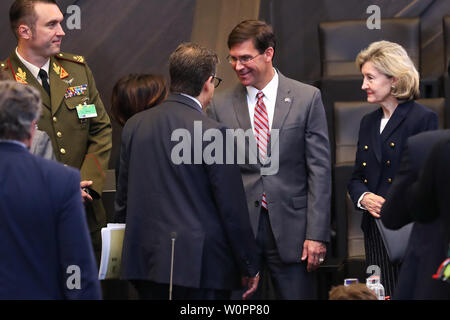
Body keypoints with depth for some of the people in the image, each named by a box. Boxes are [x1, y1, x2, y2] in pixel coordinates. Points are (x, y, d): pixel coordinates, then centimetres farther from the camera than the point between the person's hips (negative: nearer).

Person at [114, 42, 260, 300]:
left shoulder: (134, 126, 6)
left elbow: (123, 199, 13)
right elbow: (233, 210, -10)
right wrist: (249, 267, 0)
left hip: (145, 260, 6)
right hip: (201, 265, -6)